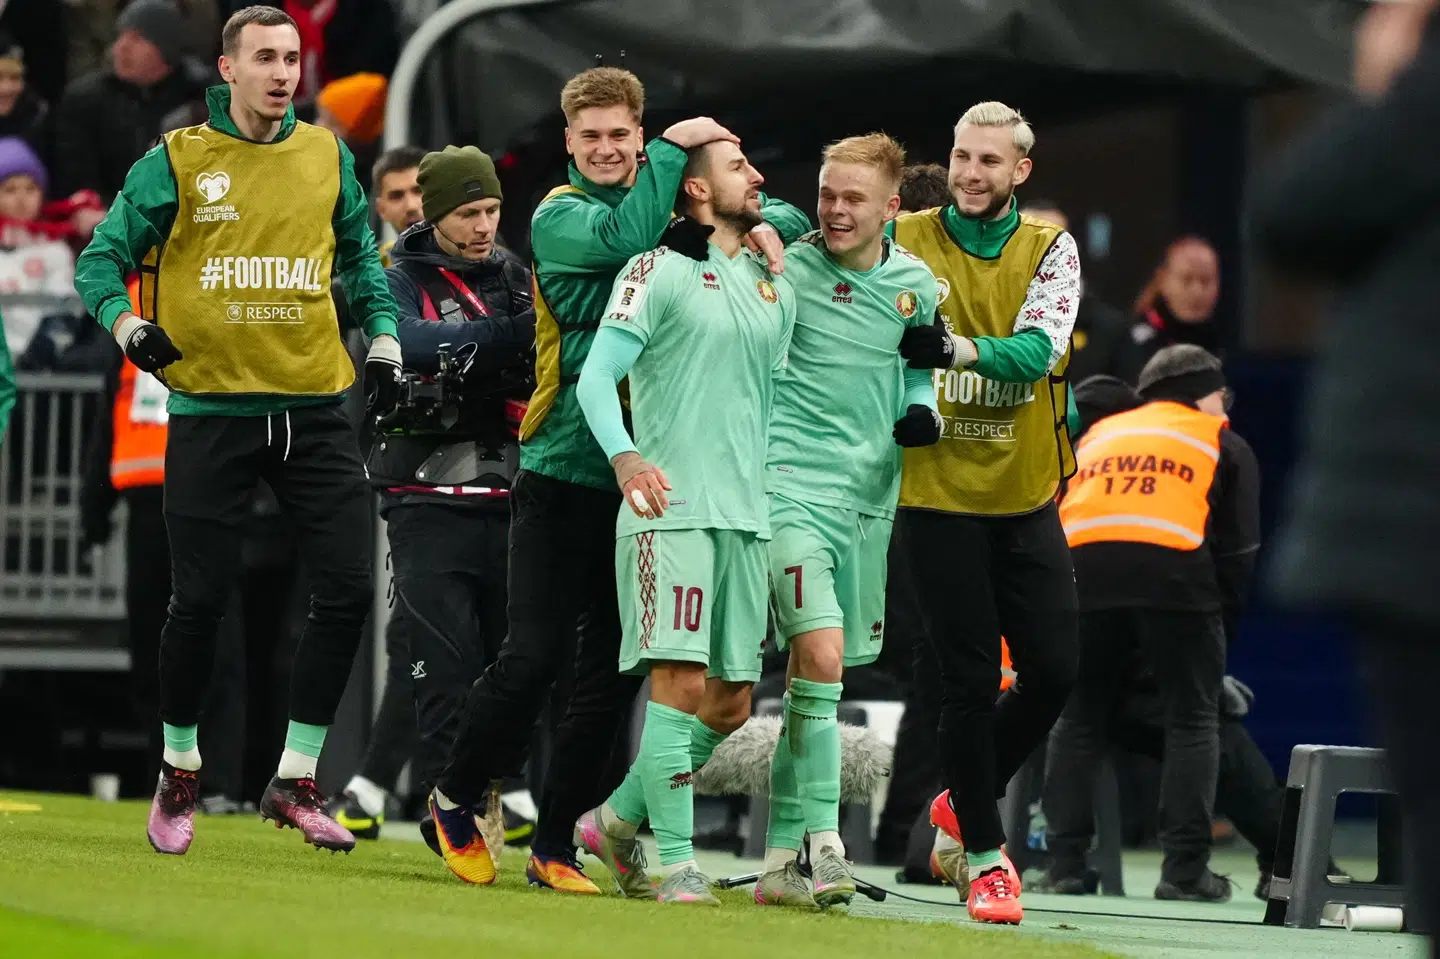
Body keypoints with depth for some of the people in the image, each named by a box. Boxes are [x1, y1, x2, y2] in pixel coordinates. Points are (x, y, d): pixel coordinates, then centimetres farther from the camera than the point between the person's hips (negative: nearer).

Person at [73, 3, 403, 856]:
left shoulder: (328, 157, 9)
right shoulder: (178, 162, 0)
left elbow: (362, 258, 22)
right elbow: (103, 258, 4)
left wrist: (385, 342, 11)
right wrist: (128, 326, -13)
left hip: (314, 409, 3)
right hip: (212, 410, -3)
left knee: (347, 591, -5)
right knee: (201, 601, -3)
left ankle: (297, 780, 7)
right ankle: (179, 774, 17)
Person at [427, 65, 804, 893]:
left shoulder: (676, 210, 11)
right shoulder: (558, 218, -3)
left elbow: (787, 218, 15)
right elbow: (625, 237, -23)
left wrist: (761, 227, -8)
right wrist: (674, 148, -16)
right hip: (563, 474, -4)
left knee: (613, 673, 4)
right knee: (534, 657, -9)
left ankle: (556, 845, 12)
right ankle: (457, 798, 12)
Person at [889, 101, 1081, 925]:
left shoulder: (1050, 249, -2)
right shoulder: (906, 239, -2)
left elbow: (1039, 350, -17)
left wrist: (957, 348, -34)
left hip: (1025, 494, 2)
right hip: (938, 492, -2)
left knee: (1054, 669, 2)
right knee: (971, 678, -2)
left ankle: (966, 800, 26)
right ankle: (985, 853, 9)